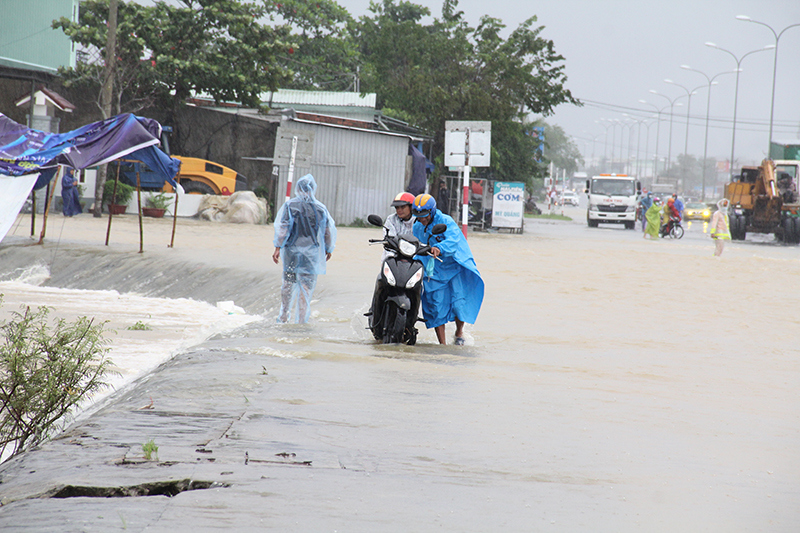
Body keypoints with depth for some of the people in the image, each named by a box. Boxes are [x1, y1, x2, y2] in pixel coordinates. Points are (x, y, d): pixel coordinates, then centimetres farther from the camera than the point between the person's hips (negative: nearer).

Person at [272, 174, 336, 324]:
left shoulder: (289, 206, -5)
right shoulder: (320, 208, -1)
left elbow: (281, 227, -10)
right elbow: (329, 231, 6)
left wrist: (278, 247, -7)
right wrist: (328, 249, 19)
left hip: (291, 250, 0)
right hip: (312, 252, 0)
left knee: (288, 283, 13)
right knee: (307, 285, 5)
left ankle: (284, 315, 20)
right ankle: (302, 318, 3)